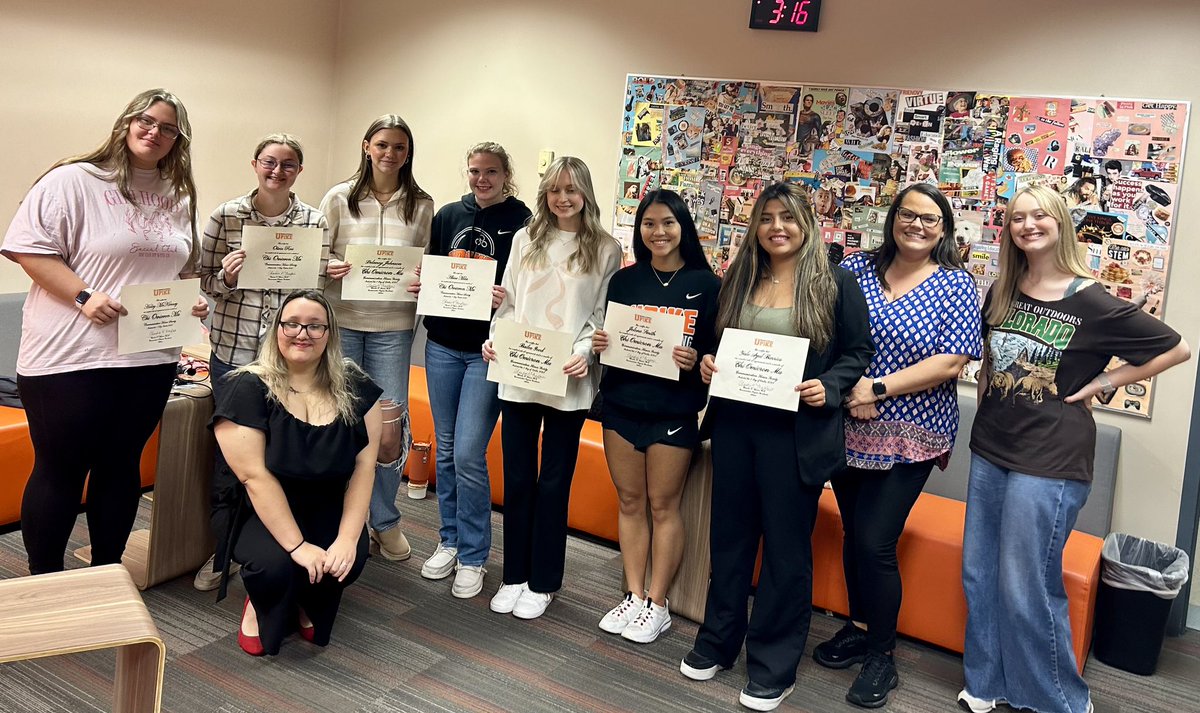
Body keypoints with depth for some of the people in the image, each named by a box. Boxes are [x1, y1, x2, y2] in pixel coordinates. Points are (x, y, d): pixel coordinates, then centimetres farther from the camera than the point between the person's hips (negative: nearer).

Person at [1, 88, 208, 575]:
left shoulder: (179, 198, 12)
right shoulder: (73, 180, -7)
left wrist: (193, 300, 4)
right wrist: (84, 296, -21)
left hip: (150, 358, 6)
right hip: (70, 357, -5)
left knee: (121, 465, 14)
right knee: (59, 470, 6)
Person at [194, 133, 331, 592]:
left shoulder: (314, 222, 2)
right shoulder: (226, 215, 0)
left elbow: (320, 287, 7)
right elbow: (205, 279, 5)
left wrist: (327, 275, -14)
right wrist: (227, 276, -16)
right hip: (233, 350, 0)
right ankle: (221, 554, 26)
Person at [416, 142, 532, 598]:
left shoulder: (522, 222, -5)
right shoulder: (448, 216, 9)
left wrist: (508, 300, -25)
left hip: (489, 351, -5)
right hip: (442, 346, 5)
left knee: (468, 455, -8)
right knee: (445, 449, 12)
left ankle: (473, 556, 8)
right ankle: (450, 540, 28)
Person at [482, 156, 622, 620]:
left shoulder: (605, 249, 1)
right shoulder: (525, 240, 9)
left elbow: (603, 316, -2)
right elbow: (508, 303, 10)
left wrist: (584, 353, -18)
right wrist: (495, 339, -7)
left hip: (568, 382, -2)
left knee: (553, 482, 7)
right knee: (517, 479, 9)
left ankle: (542, 582, 21)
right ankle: (514, 576, 24)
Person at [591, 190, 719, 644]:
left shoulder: (706, 284, -4)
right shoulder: (624, 280, 7)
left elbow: (719, 349, -2)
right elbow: (606, 336, 14)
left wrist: (696, 360, -22)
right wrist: (598, 345, -8)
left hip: (673, 410, -3)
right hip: (620, 404, 4)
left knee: (663, 505, 4)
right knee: (630, 502, 10)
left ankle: (657, 604, 16)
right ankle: (634, 597, 22)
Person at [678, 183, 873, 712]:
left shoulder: (836, 284, -3)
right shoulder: (737, 280, 10)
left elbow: (858, 352, -1)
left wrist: (829, 389, -17)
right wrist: (706, 362, -2)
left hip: (796, 431, -4)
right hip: (734, 424, 4)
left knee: (786, 546, 5)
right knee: (729, 534, 14)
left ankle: (773, 665, 19)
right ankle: (718, 640, 31)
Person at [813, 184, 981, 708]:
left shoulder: (956, 285, -3)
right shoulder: (856, 268, 5)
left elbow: (951, 362, -12)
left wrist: (878, 388, -18)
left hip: (910, 435, -3)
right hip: (850, 427, 4)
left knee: (875, 542, -4)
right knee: (854, 533, 13)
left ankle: (881, 654, 15)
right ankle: (860, 627, 34)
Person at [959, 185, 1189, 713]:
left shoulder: (1092, 304, -11)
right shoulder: (1002, 292, 6)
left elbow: (1176, 349, -3)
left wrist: (1104, 383, -7)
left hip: (1049, 462, -6)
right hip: (989, 451, 6)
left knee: (1026, 588, -1)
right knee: (978, 576, 13)